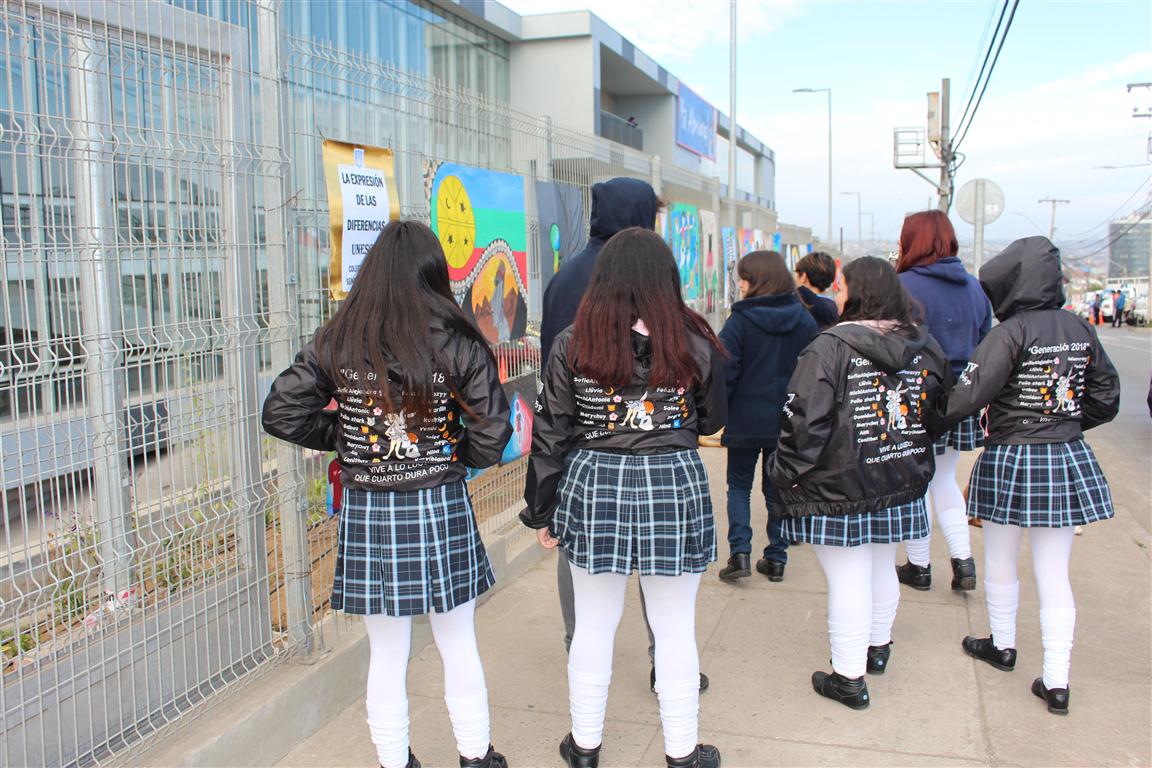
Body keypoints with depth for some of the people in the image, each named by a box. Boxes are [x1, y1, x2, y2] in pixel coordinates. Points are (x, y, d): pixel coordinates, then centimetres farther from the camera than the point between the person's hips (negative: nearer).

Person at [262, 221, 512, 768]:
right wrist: (454, 455, 7)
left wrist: (344, 437, 8)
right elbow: (493, 430, -11)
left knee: (386, 655, 14)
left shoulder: (335, 342, -4)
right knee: (459, 646, 17)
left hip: (367, 514, 1)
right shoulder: (457, 342, -8)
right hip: (442, 508, -1)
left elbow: (280, 414, -2)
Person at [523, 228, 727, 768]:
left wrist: (542, 512, 9)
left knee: (594, 625, 15)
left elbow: (549, 434, -1)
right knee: (676, 629, 12)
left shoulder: (573, 344, -4)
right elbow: (712, 420, 11)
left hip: (593, 486, 1)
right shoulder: (694, 343, -4)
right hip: (676, 486, 0)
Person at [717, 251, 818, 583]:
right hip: (789, 420, 3)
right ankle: (777, 558, 16)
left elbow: (725, 370, -14)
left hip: (746, 419, -3)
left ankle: (740, 552, -1)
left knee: (739, 485, 11)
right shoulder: (804, 321, -1)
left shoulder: (740, 320, -14)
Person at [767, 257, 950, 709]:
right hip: (901, 486, 7)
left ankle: (849, 676, 13)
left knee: (847, 579, 3)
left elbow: (804, 422, -19)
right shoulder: (925, 349, 4)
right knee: (882, 569, 23)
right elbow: (939, 414, 14)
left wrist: (785, 476, -10)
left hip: (839, 491, -6)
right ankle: (878, 647, 43)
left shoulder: (830, 348, -17)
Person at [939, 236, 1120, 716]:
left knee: (1000, 565, 17)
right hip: (1068, 461, 5)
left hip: (1011, 461, -5)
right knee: (1055, 575, 9)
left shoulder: (1012, 333, -16)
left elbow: (968, 396, -23)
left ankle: (1002, 646, 35)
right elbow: (1106, 400, 12)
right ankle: (1056, 681, 12)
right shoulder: (1081, 331, 3)